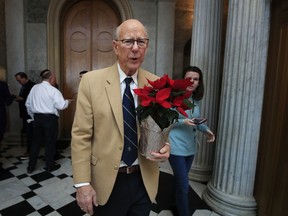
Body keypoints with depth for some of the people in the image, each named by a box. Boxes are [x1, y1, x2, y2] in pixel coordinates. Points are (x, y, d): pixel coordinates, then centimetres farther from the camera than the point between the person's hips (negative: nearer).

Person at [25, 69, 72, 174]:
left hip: (37, 117, 6)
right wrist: (67, 101, 2)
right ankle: (50, 166, 19)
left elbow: (28, 104, 11)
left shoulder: (34, 88, 5)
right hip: (50, 118, -5)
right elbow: (61, 106, -18)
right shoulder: (53, 90, -12)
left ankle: (30, 167, 23)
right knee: (50, 142, 7)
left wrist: (33, 116, 22)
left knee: (36, 141, 15)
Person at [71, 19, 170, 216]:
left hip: (144, 180, 3)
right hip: (106, 182, -2)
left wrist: (165, 145, -14)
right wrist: (82, 184, -12)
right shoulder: (91, 81, -10)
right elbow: (81, 136, -10)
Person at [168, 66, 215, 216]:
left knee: (180, 181, 23)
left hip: (190, 146, 7)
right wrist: (182, 122, -26)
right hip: (176, 146, -7)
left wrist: (206, 130, -3)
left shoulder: (196, 100, 6)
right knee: (183, 185, -2)